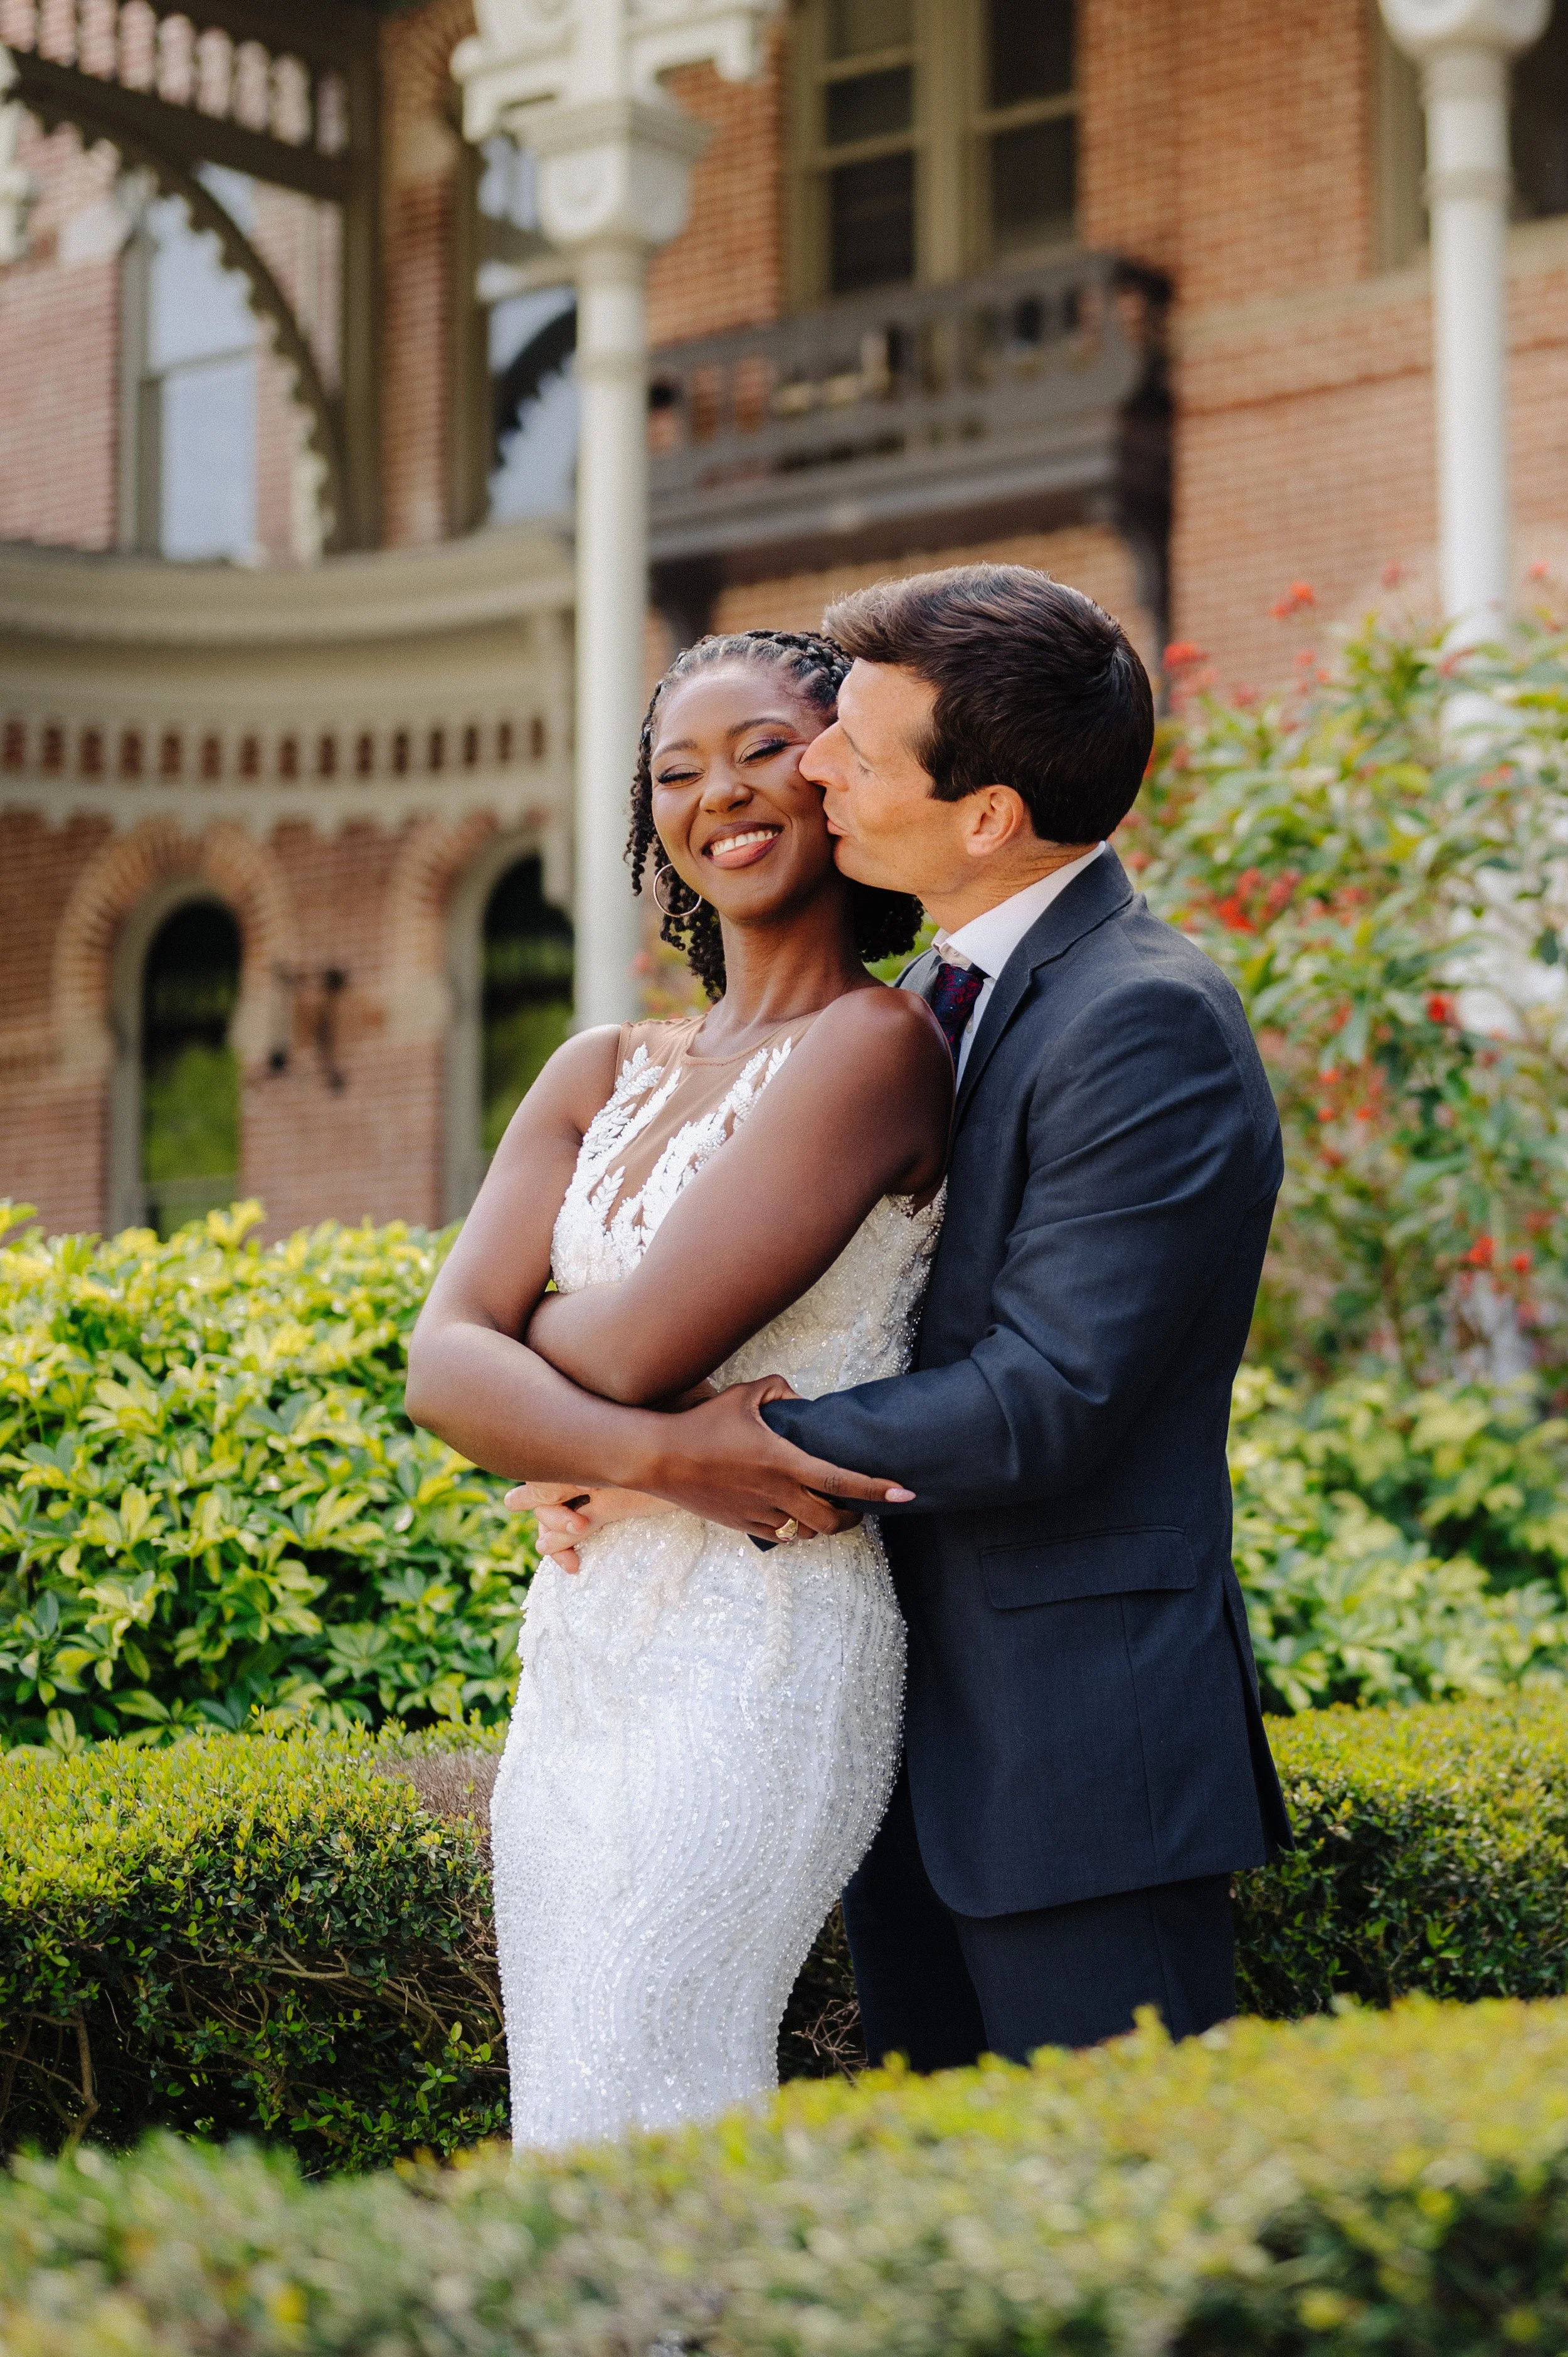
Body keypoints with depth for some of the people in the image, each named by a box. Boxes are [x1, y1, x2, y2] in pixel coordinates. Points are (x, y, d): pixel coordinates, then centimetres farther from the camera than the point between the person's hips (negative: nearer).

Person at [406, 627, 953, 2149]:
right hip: (576, 1659, 7)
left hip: (756, 1664, -7)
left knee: (617, 2144, -7)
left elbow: (630, 1346, -16)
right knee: (566, 2130, 11)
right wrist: (672, 1454, -16)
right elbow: (440, 1365, 0)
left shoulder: (874, 1046, -9)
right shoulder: (603, 1075, 12)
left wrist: (538, 1323, 6)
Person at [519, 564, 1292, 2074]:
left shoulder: (1146, 1021, -18)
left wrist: (708, 1453, -14)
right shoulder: (942, 999, 12)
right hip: (918, 1747, 9)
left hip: (1073, 1747, -9)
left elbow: (1046, 1398, -23)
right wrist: (599, 1439, -2)